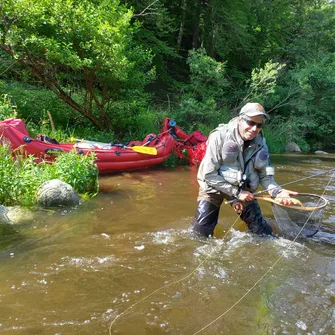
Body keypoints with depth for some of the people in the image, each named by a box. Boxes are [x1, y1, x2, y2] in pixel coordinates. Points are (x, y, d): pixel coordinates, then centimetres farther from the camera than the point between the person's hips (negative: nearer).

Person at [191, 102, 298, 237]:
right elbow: (209, 174, -23)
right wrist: (236, 192, -22)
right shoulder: (220, 136, -24)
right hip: (213, 186, -4)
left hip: (243, 189, 4)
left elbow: (265, 175, -4)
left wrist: (277, 191, -25)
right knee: (200, 232, -7)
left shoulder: (260, 143, -9)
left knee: (261, 229, 10)